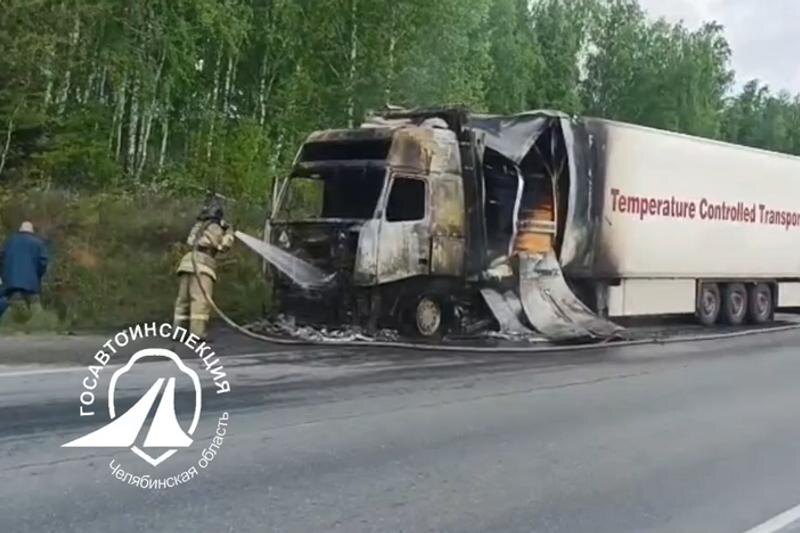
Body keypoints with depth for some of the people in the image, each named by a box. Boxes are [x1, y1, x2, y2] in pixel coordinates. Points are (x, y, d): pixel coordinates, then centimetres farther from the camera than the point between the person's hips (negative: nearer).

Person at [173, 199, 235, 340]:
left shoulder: (198, 226, 27)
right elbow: (223, 246, 3)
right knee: (201, 300, -13)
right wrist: (229, 232, 16)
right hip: (201, 264, -7)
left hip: (187, 262, 7)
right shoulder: (215, 227, 6)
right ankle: (198, 333, -22)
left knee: (183, 299, 9)